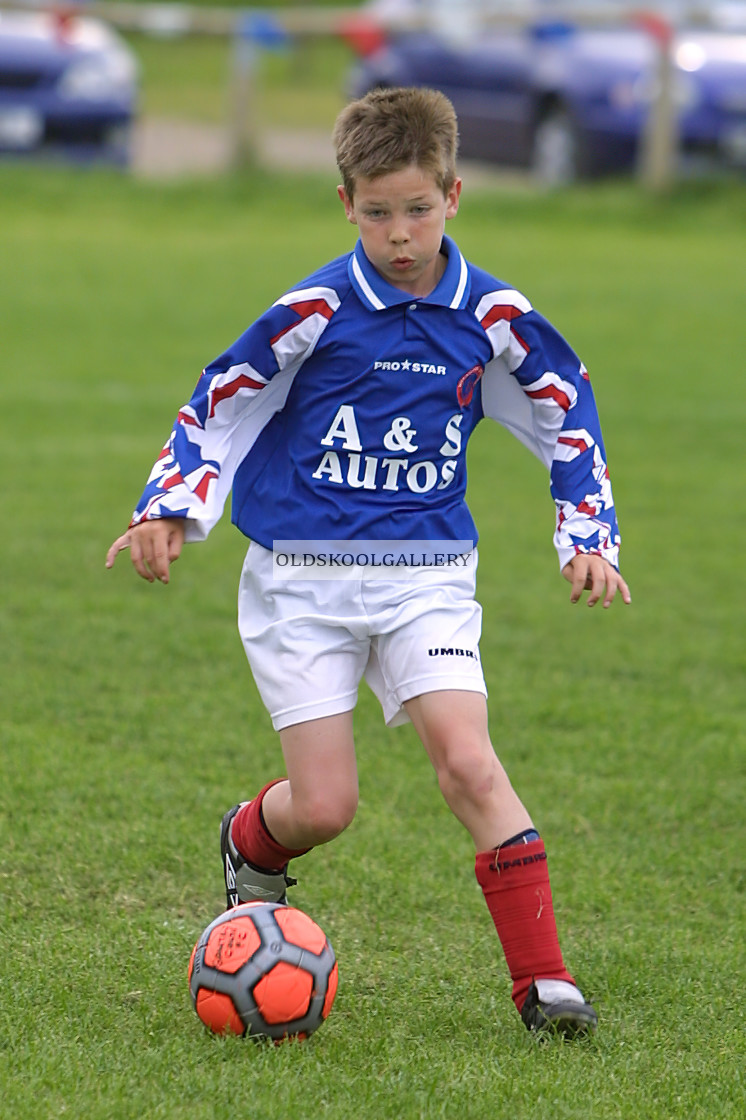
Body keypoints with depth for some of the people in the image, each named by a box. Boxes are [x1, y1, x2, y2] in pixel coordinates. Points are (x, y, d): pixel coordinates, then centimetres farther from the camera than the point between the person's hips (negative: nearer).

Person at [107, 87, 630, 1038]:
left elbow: (569, 414, 13)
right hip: (302, 580, -1)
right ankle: (251, 842, 31)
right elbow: (218, 405, 1)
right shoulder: (316, 312, -8)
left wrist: (588, 539, 5)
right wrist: (169, 512, -11)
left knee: (467, 762, -18)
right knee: (324, 806, -7)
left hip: (427, 578, 1)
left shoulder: (490, 317, 0)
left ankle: (542, 981, -14)